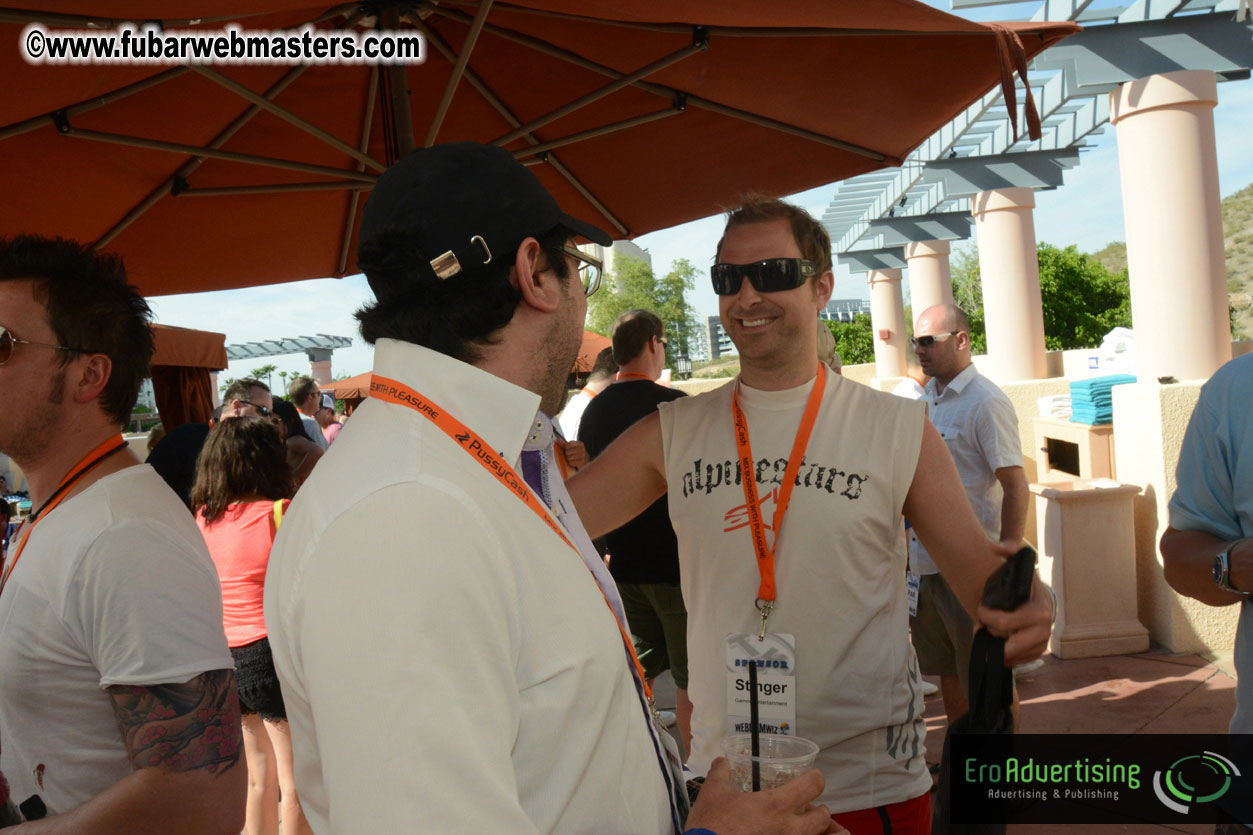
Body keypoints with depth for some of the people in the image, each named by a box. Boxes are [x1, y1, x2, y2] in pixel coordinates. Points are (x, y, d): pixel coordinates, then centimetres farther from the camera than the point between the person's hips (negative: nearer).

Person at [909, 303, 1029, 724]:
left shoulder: (986, 402, -13)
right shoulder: (924, 397, 10)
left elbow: (1015, 488, -16)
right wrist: (907, 548, 16)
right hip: (925, 562, 8)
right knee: (947, 673, 18)